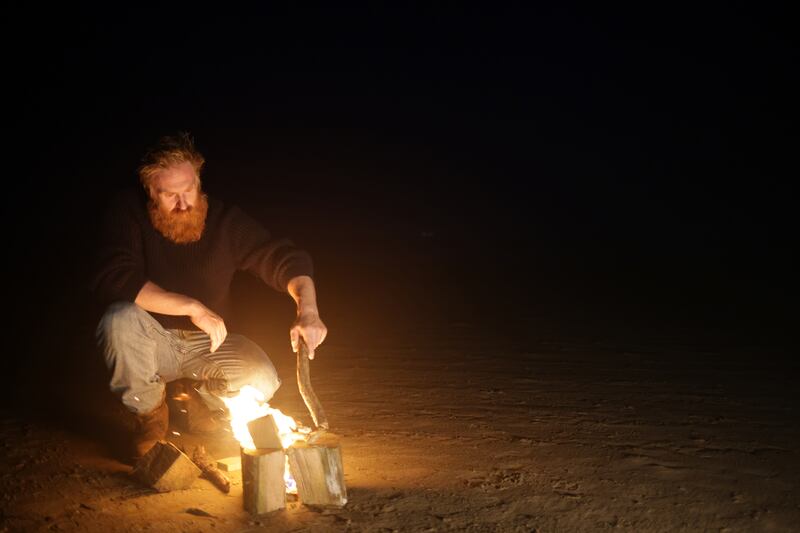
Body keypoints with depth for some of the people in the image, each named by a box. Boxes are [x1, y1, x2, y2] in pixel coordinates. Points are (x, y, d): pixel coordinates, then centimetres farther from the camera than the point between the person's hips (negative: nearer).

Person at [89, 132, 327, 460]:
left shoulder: (225, 220, -10)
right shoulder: (128, 212, -16)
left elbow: (285, 259, -14)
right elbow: (111, 280, -29)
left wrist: (308, 310, -35)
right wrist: (192, 307, -33)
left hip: (207, 345, 1)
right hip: (152, 343, -1)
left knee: (262, 380, -25)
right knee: (120, 319, -34)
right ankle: (151, 415, -5)